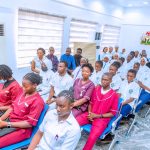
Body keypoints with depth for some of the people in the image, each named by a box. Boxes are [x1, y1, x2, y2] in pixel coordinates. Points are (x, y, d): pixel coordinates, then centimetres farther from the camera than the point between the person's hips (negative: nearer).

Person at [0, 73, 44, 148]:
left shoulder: (37, 101, -18)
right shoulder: (22, 92, 4)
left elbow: (30, 123, -17)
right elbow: (12, 107, 10)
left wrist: (7, 124, -16)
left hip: (22, 129, -7)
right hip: (9, 121, 7)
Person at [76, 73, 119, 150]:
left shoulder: (114, 95, -9)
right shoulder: (96, 89, 5)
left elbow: (113, 113, -6)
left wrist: (97, 116, -12)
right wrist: (89, 113, -6)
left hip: (102, 118, -4)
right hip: (91, 115, 5)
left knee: (92, 137, -28)